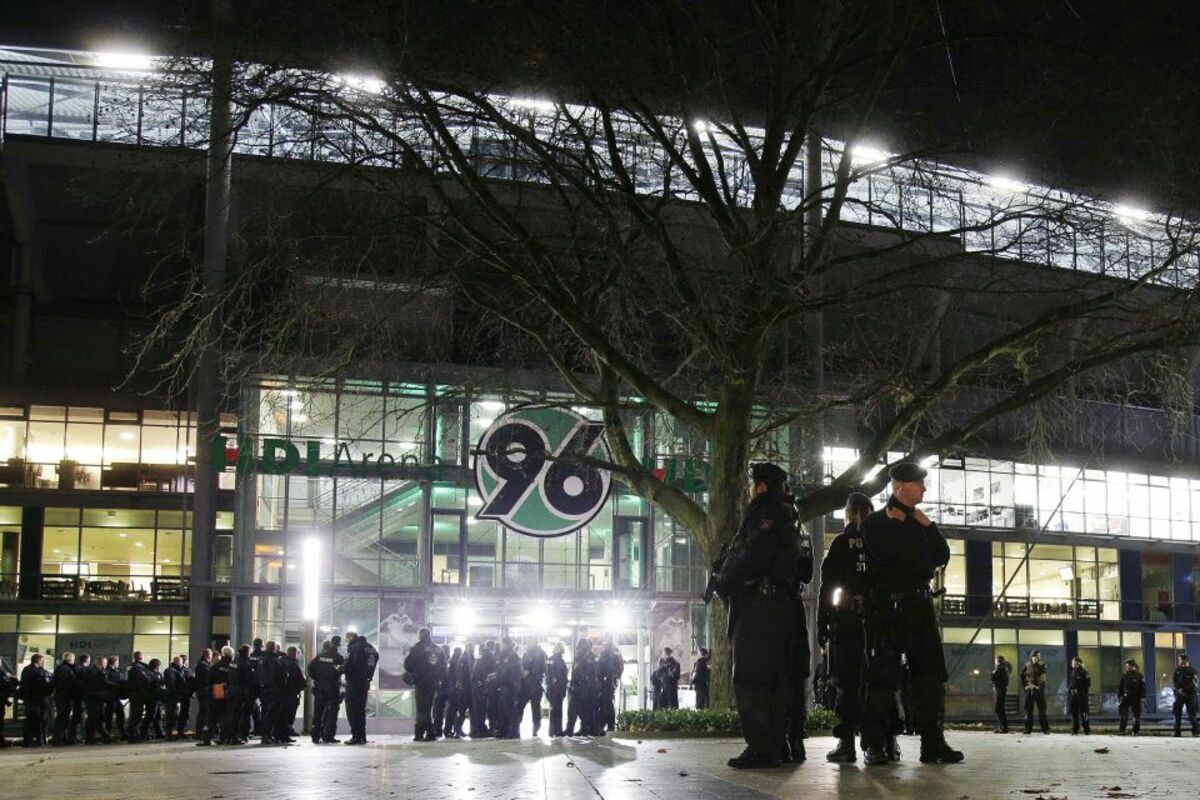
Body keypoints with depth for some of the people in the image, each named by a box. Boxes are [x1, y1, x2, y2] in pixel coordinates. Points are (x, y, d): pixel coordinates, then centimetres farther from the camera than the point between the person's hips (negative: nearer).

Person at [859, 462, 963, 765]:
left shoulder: (921, 523, 21)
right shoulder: (876, 522, 1)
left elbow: (942, 557, 12)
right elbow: (881, 555, -17)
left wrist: (928, 527, 3)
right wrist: (895, 521, -8)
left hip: (920, 605, 6)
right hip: (887, 607, -6)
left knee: (930, 673, 1)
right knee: (882, 676, -6)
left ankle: (932, 743, 4)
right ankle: (875, 745, -2)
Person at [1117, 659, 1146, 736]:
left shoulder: (1139, 676, 0)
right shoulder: (1124, 675, 6)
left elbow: (1143, 688, 0)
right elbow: (1120, 687, 10)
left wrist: (1143, 698, -7)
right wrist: (1119, 697, 7)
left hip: (1136, 700, -1)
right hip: (1126, 699, 1)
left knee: (1137, 716, 5)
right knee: (1124, 716, -6)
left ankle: (1136, 731, 16)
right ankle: (1122, 731, -3)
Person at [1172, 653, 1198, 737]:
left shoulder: (1191, 670, -4)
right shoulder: (1178, 670, 9)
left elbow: (1192, 683, -10)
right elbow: (1175, 681, 6)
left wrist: (1184, 690, -16)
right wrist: (1179, 689, -10)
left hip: (1189, 694, -4)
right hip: (1179, 694, 4)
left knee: (1192, 714, -4)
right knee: (1177, 713, 3)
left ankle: (1195, 731, 1)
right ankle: (1177, 732, 7)